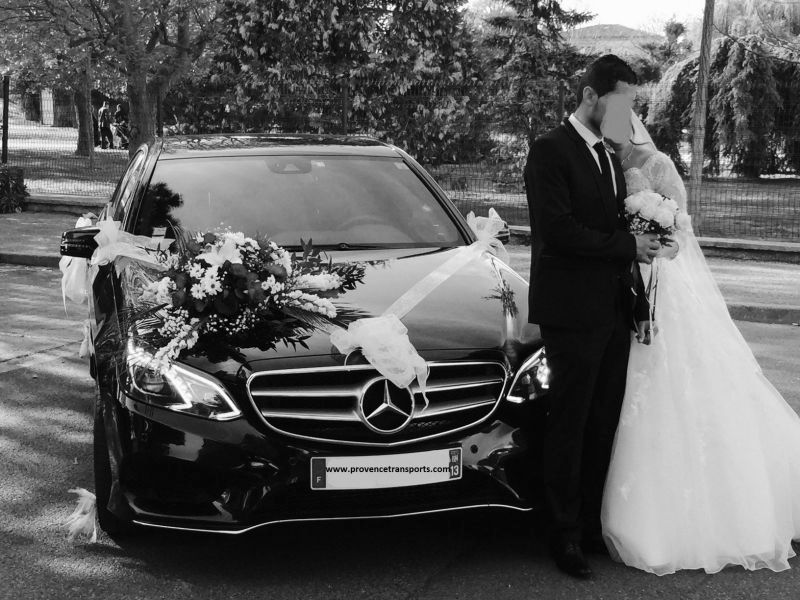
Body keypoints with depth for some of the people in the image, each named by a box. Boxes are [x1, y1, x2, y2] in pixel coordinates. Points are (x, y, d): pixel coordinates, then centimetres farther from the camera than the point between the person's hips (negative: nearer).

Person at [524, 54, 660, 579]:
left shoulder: (611, 156, 16)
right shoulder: (551, 151, -9)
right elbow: (558, 230, -18)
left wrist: (639, 304, 12)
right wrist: (629, 246, -12)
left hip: (613, 313, 7)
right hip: (573, 313, -7)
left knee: (604, 424, 11)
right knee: (570, 427, 2)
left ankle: (593, 526, 22)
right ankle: (566, 536, 13)